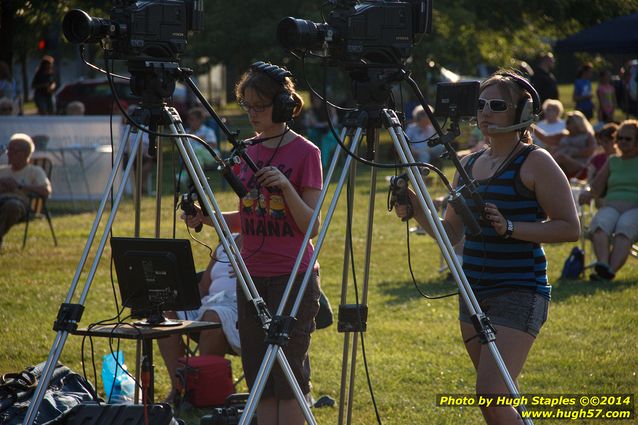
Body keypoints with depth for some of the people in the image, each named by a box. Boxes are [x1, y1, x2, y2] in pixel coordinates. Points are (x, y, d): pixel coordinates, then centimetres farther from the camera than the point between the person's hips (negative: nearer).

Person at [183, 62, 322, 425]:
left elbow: (311, 226, -11)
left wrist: (286, 187, -25)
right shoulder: (249, 152, 11)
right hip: (252, 277, 6)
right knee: (260, 380, 7)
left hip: (293, 277, -6)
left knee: (289, 378, -5)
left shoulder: (305, 152, -8)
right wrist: (207, 217, 2)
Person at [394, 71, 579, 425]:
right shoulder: (469, 164, 13)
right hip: (474, 290, 7)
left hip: (519, 293, -7)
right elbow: (452, 233, 17)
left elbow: (570, 227, -9)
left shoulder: (535, 162, -6)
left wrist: (511, 227, -20)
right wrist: (416, 210, -1)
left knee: (490, 395, -17)